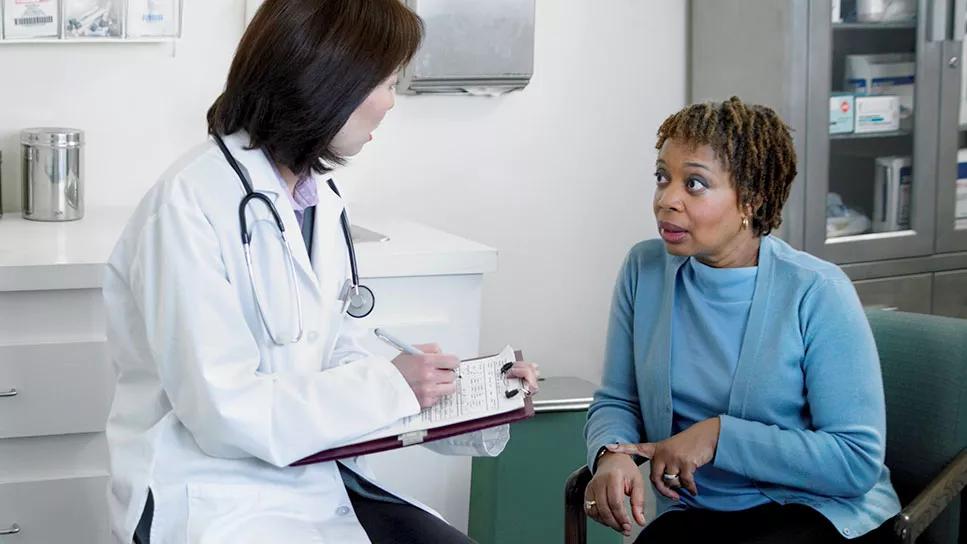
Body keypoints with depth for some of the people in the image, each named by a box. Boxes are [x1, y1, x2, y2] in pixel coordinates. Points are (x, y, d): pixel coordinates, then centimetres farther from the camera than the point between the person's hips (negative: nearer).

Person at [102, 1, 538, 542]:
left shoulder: (322, 197, 7)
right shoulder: (193, 202, -17)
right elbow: (225, 411, -21)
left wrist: (471, 394, 1)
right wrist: (391, 385, -17)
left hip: (317, 476, 7)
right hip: (213, 497, -7)